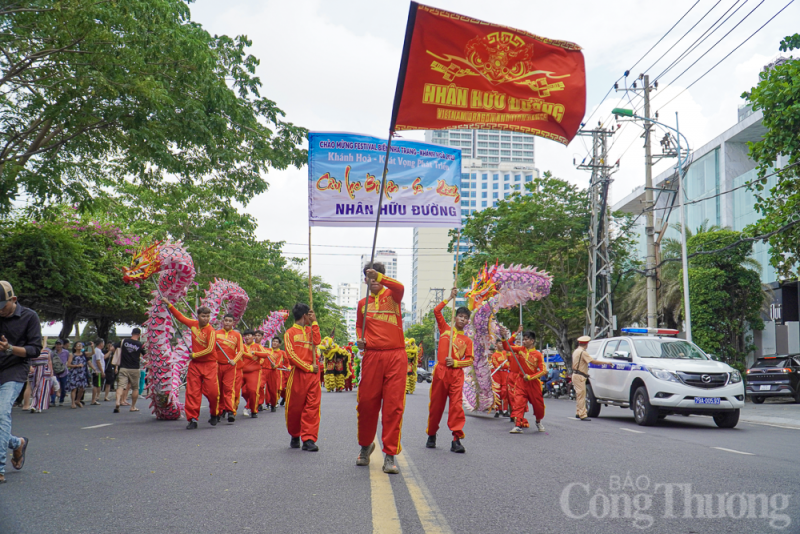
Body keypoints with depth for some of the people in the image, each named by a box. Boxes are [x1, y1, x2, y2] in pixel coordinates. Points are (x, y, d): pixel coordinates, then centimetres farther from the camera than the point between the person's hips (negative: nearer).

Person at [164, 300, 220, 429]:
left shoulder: (211, 330, -11)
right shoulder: (193, 324, 5)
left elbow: (210, 349, -16)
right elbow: (181, 317, 20)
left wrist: (194, 355, -8)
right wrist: (169, 305, 21)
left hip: (209, 365, -4)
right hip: (195, 364, 4)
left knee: (212, 391, -7)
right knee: (192, 392, -2)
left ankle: (214, 414, 18)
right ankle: (192, 419, 1)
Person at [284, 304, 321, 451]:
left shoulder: (310, 330, 20)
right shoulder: (290, 332, 5)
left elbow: (317, 341, 0)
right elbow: (291, 354, -5)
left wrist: (314, 322, 2)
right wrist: (308, 367, -10)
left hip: (313, 373, 4)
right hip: (298, 373, -3)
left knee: (312, 406, -5)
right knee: (294, 406, 3)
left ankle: (309, 439, -6)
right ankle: (295, 436, 23)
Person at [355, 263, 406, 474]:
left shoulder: (392, 296, 6)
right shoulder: (363, 303, 16)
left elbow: (400, 287, -18)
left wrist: (379, 277, -25)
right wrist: (360, 339, 8)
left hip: (395, 356, -3)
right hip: (372, 356, 3)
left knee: (393, 405, -5)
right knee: (366, 403, 4)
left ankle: (390, 455, 1)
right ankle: (366, 445, 28)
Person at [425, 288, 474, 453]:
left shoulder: (467, 340, 12)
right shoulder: (445, 329, 12)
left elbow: (470, 360, 7)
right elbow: (436, 311, 5)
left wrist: (456, 362, -8)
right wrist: (450, 298, 6)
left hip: (456, 373, 0)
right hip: (440, 371, 0)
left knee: (456, 405, -10)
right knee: (436, 404, 5)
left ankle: (456, 440, -12)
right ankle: (431, 436, 21)